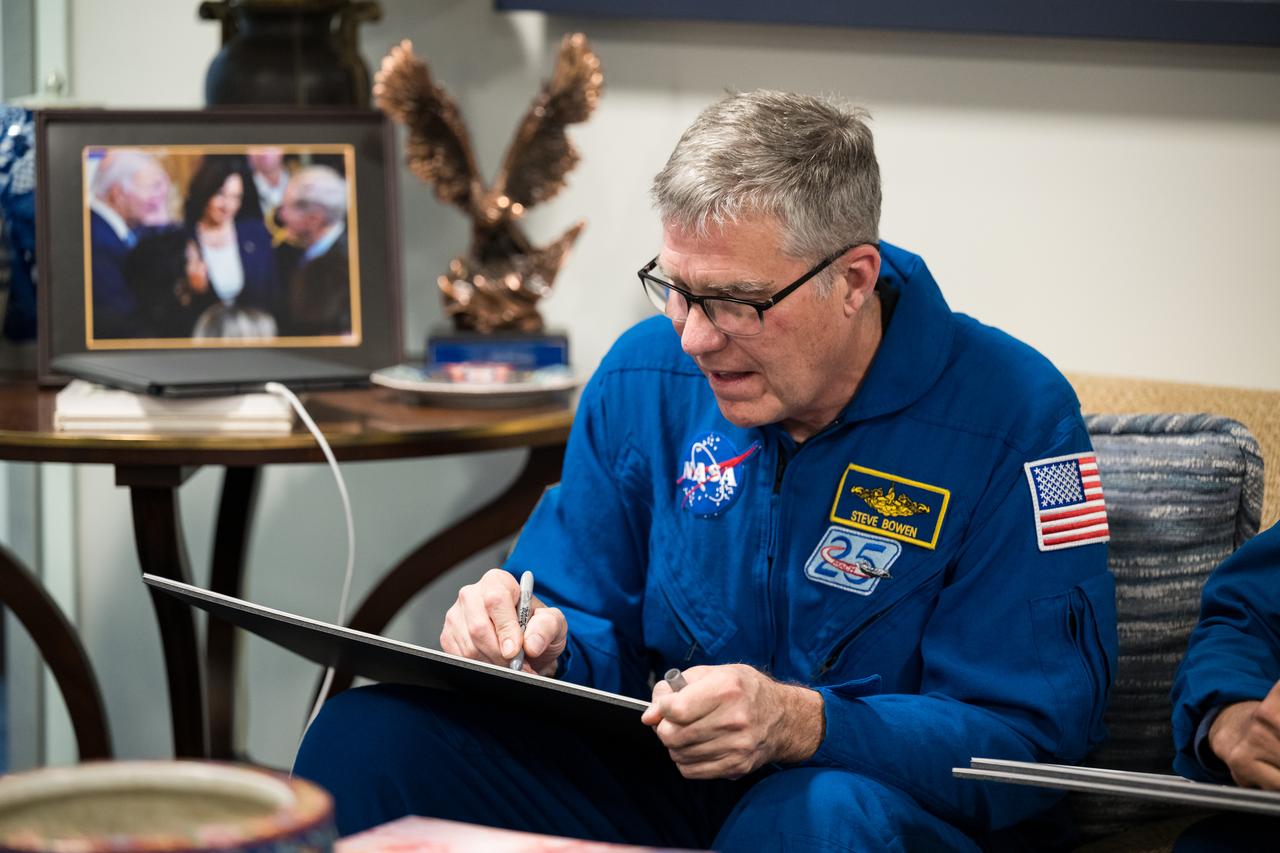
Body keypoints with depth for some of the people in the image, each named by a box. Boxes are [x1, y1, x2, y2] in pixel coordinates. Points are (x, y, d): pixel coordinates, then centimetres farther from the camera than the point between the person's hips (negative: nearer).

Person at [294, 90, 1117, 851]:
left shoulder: (1012, 416, -13)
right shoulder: (643, 377, 3)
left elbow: (1033, 732, -16)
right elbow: (602, 635, 11)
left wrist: (804, 725, -31)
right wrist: (543, 644, -15)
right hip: (649, 781, 4)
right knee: (362, 740, -16)